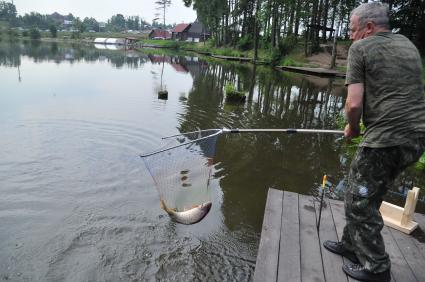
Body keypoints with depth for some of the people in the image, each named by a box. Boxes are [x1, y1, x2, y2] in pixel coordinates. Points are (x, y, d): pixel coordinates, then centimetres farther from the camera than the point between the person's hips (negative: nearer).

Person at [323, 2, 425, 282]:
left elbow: (354, 104, -14)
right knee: (369, 196, 20)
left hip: (384, 140, -8)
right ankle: (351, 244, 34)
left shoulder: (360, 48, -4)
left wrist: (352, 128, 6)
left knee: (360, 202, 7)